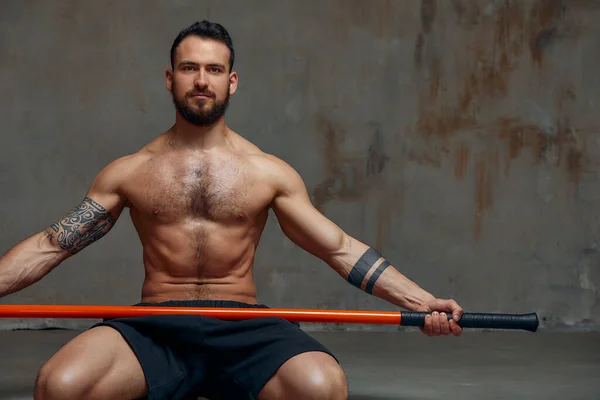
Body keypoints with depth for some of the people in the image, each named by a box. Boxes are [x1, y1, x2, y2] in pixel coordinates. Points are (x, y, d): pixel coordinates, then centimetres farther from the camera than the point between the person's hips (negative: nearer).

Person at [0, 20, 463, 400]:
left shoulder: (269, 172, 11)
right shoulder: (128, 172, 13)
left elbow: (341, 249, 12)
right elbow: (49, 246, 14)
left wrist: (422, 300, 3)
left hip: (244, 328, 0)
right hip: (155, 328, 0)